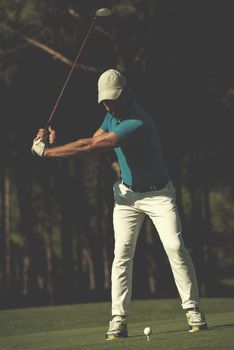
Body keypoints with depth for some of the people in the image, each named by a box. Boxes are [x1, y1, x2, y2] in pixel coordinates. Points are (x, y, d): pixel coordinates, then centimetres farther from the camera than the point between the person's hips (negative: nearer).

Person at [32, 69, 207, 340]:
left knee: (175, 247, -15)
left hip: (159, 195, -6)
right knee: (122, 253, -6)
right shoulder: (112, 116, -1)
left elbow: (90, 148, -30)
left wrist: (46, 151, -25)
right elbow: (90, 143, 6)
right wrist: (55, 143, -10)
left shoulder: (138, 124, -29)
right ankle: (119, 320, -8)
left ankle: (193, 311, -5)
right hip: (127, 194, 6)